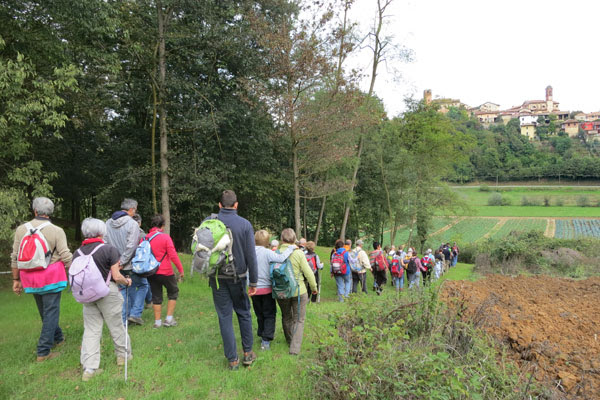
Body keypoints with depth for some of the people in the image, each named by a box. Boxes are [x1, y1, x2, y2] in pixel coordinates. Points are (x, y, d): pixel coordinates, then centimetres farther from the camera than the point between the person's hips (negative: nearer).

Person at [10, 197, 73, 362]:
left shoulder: (21, 229, 3)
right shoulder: (56, 231, -9)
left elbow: (15, 257, 6)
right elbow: (66, 257, -12)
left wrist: (16, 280, 14)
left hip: (30, 278, 5)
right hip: (51, 277, -5)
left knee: (44, 311, 20)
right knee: (51, 312, 3)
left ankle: (58, 338, 37)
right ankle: (43, 352, 3)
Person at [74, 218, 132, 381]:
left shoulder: (77, 253, 2)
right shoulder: (109, 250, -14)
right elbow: (116, 276, -14)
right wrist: (127, 281, 5)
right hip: (107, 293, -4)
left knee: (90, 330, 8)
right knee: (116, 326, 13)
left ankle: (89, 368, 6)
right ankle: (123, 355, 30)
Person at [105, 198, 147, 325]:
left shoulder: (108, 223, 5)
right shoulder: (132, 224, -15)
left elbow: (105, 242, 5)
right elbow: (131, 246, -22)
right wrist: (122, 261, -14)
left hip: (115, 264, 6)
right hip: (131, 264, -6)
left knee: (121, 290, 15)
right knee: (142, 284, 13)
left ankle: (122, 319, 18)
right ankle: (135, 313, 6)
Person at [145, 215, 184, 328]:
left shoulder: (145, 238, 1)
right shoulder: (165, 237, -12)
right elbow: (173, 255, -14)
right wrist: (181, 269, -7)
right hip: (165, 272, -4)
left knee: (156, 296, 14)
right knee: (173, 292, 14)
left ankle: (157, 322, 18)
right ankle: (169, 319, 11)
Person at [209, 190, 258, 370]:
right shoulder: (245, 224, -8)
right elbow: (251, 255, -7)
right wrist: (253, 281, -1)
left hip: (217, 278, 1)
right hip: (238, 276, -1)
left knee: (225, 317, 8)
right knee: (244, 314, 17)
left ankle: (232, 359, 14)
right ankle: (248, 353, 23)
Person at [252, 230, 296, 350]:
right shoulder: (267, 252, -17)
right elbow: (281, 258, -30)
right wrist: (291, 248, -19)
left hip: (254, 289, 4)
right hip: (266, 288, -4)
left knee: (260, 314, 20)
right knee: (270, 315, 8)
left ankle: (262, 335, 32)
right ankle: (266, 340, 0)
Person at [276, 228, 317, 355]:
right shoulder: (299, 253, -15)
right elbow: (308, 272, -12)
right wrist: (314, 287, 4)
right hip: (299, 291, -2)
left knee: (286, 318, 23)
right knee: (299, 320, 11)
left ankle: (290, 341, 41)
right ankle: (295, 348, 4)